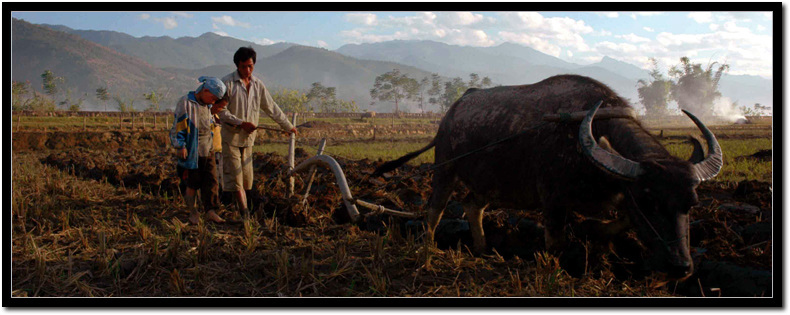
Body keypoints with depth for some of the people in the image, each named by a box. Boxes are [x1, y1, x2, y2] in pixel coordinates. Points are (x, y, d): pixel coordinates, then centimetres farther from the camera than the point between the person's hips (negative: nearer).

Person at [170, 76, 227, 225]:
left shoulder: (206, 106, 12)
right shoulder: (186, 103, -12)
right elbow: (177, 128, -13)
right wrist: (180, 146, -17)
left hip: (207, 151, 7)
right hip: (192, 152, -7)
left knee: (211, 181, -1)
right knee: (194, 183, 3)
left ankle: (210, 210, 1)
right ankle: (192, 210, 21)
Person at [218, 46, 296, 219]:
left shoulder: (258, 84, 7)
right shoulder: (227, 82, -9)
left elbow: (271, 108, 15)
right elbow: (221, 110, -12)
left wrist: (288, 126, 17)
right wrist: (241, 123, -21)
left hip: (248, 137, 5)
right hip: (230, 135, -5)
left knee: (246, 175, 6)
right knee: (235, 174, -8)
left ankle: (239, 204, 22)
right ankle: (244, 210, -9)